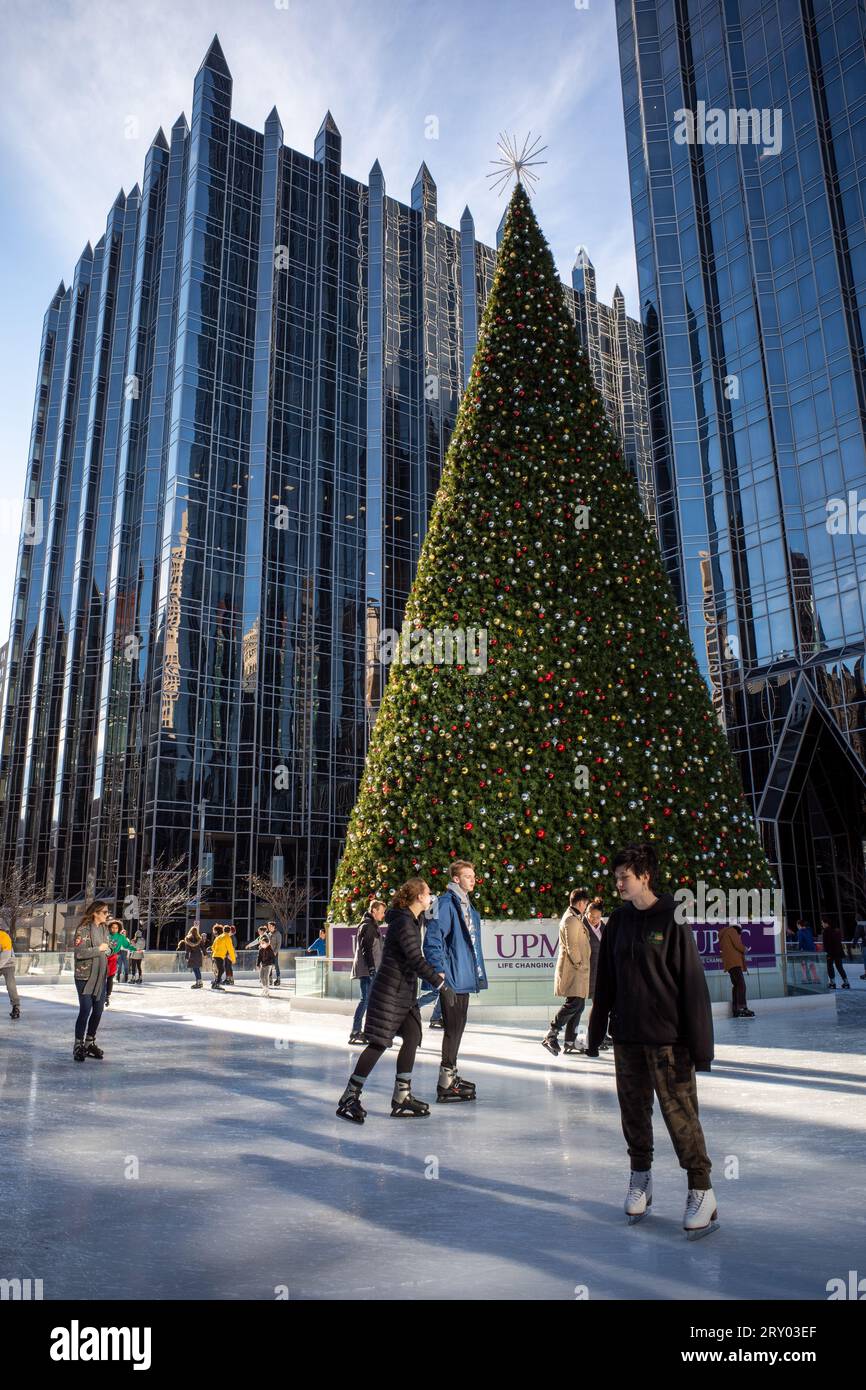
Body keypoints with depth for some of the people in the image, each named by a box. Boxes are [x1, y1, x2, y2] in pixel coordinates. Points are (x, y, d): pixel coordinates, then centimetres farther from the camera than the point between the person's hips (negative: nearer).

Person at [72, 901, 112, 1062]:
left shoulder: (104, 929, 8)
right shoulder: (83, 929, -13)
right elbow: (78, 952, -20)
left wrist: (109, 949, -6)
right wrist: (99, 949, -17)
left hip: (101, 976, 7)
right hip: (85, 976, -7)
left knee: (98, 1011, 10)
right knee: (85, 1010, -6)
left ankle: (90, 1042, 25)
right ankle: (78, 1045, 7)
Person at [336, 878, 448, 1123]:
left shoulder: (413, 920, 12)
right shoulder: (403, 923, -19)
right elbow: (415, 959, -23)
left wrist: (433, 974, 9)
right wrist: (438, 980, -12)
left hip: (405, 991, 10)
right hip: (389, 991, -10)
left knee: (412, 1038, 5)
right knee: (379, 1043, -6)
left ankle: (402, 1097, 12)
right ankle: (349, 1098, 2)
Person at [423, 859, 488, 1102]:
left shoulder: (467, 906, 17)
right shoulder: (446, 902, -14)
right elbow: (433, 938, -20)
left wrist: (476, 972, 22)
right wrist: (439, 970, -25)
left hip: (464, 977, 10)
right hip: (452, 977, -10)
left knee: (457, 1027, 16)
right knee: (453, 1028, -6)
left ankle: (451, 1075, 27)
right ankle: (446, 1084, 1)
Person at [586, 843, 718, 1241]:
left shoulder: (672, 919, -11)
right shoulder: (618, 921, 6)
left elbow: (693, 983, -12)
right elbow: (605, 982, 11)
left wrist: (699, 1044, -13)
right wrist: (596, 1033, 12)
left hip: (667, 1039, -5)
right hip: (626, 1038, 5)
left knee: (680, 1114, -2)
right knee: (634, 1112, 13)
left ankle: (702, 1191, 11)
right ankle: (640, 1179, 30)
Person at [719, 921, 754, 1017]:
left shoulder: (723, 934, 26)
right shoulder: (732, 931, -1)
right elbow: (738, 944, -11)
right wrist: (744, 949, 10)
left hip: (729, 962, 10)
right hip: (734, 962, -10)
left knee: (736, 985, 12)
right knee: (741, 984, -18)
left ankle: (735, 1009, 11)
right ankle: (743, 1008, -29)